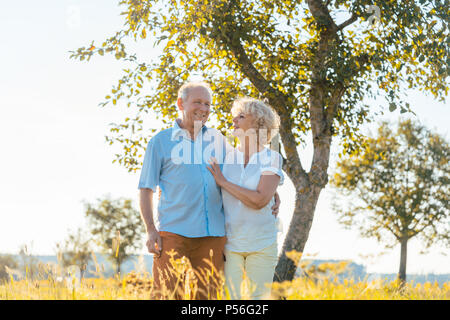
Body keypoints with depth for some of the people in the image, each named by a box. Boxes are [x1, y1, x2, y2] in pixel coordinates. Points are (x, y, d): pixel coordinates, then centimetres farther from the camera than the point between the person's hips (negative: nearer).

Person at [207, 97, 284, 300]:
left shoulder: (272, 159, -4)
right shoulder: (227, 158, 5)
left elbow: (259, 200, -18)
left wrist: (223, 182, -12)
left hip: (261, 243, -2)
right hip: (230, 243, 2)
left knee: (258, 297, 1)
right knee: (230, 297, -2)